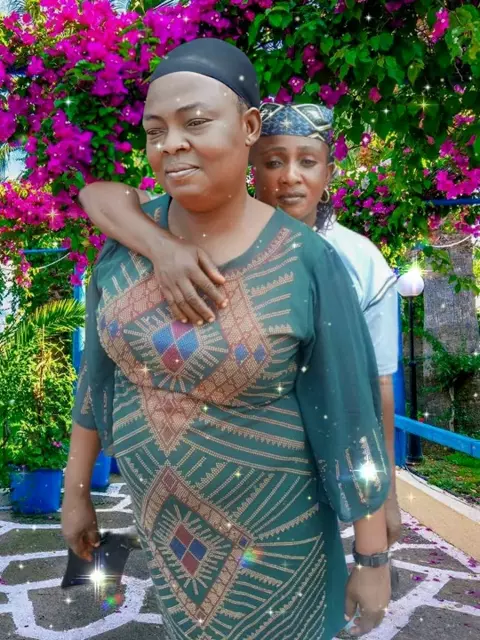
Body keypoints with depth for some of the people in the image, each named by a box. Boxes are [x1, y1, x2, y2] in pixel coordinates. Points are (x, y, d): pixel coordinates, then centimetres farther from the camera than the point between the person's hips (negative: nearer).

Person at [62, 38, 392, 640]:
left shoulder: (306, 262, -21)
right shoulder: (128, 240, -10)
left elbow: (350, 423, -14)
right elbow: (98, 374, 1)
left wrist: (373, 559, -7)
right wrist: (76, 490, 8)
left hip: (268, 531, -3)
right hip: (162, 517, 4)